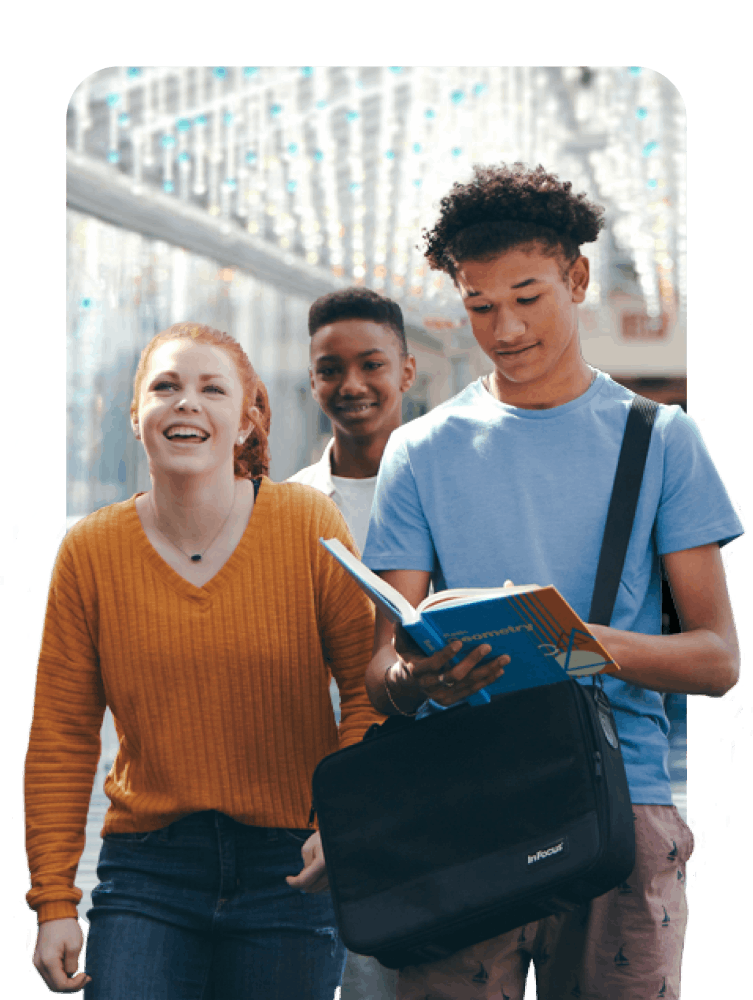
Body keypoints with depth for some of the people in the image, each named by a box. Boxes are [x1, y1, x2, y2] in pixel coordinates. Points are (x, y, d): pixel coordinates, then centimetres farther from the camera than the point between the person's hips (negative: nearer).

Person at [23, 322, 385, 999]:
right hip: (147, 871, 1)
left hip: (290, 872, 0)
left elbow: (371, 687, -1)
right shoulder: (89, 551, -1)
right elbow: (60, 739, 3)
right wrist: (53, 901, 0)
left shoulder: (309, 524, -4)